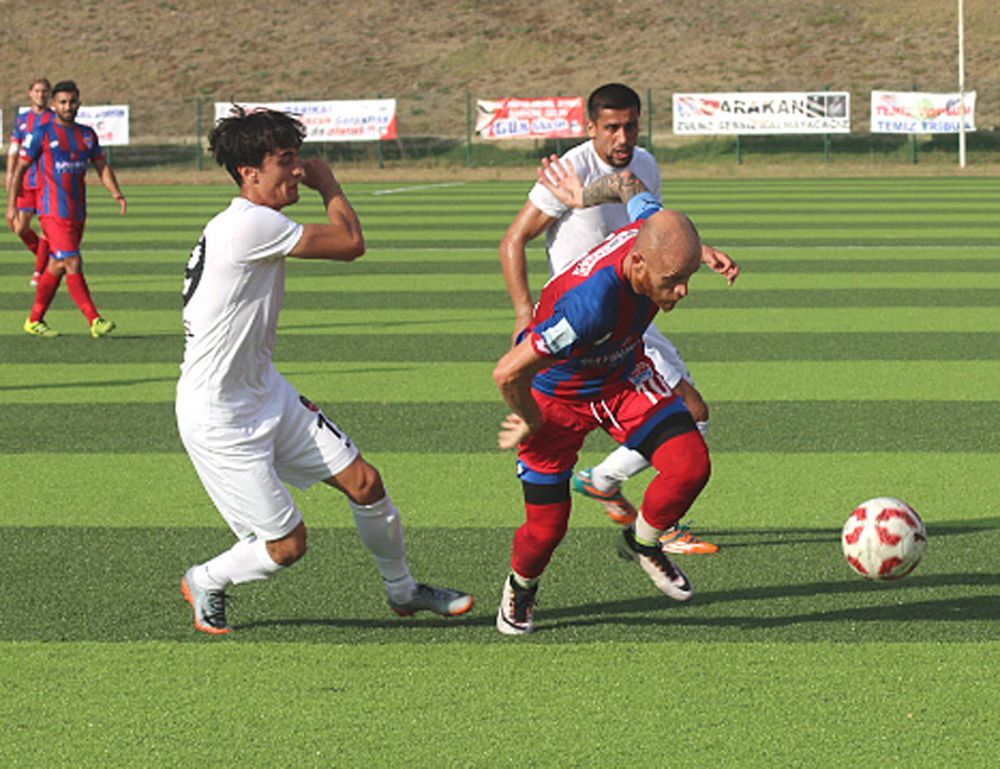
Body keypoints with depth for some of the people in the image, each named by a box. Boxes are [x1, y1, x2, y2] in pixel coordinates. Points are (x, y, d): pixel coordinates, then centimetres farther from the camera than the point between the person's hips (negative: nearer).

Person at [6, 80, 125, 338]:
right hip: (54, 210, -6)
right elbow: (20, 169, 0)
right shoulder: (42, 133, -4)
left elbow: (102, 166, 16)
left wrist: (116, 193, -2)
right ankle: (95, 321, -16)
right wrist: (11, 205, -6)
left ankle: (35, 320, 21)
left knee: (57, 267, 11)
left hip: (78, 211, 6)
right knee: (73, 264, -12)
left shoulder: (87, 134, 12)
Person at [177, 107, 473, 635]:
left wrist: (287, 401, 24)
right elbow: (351, 244, -19)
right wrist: (328, 183, -3)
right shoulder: (249, 225, -24)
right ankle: (204, 583, 24)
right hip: (218, 418, -10)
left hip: (266, 395, 10)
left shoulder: (258, 226, 10)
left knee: (364, 482, 7)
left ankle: (402, 590, 27)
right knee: (286, 545, -5)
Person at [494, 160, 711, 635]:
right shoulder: (592, 303, -45)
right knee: (546, 525, 2)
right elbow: (508, 374, -37)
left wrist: (584, 195, 22)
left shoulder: (652, 224, -25)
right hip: (555, 395, -6)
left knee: (690, 465, -15)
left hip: (622, 376, 6)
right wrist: (531, 423, -16)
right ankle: (520, 588, 39)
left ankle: (642, 543, 16)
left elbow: (630, 186, 1)